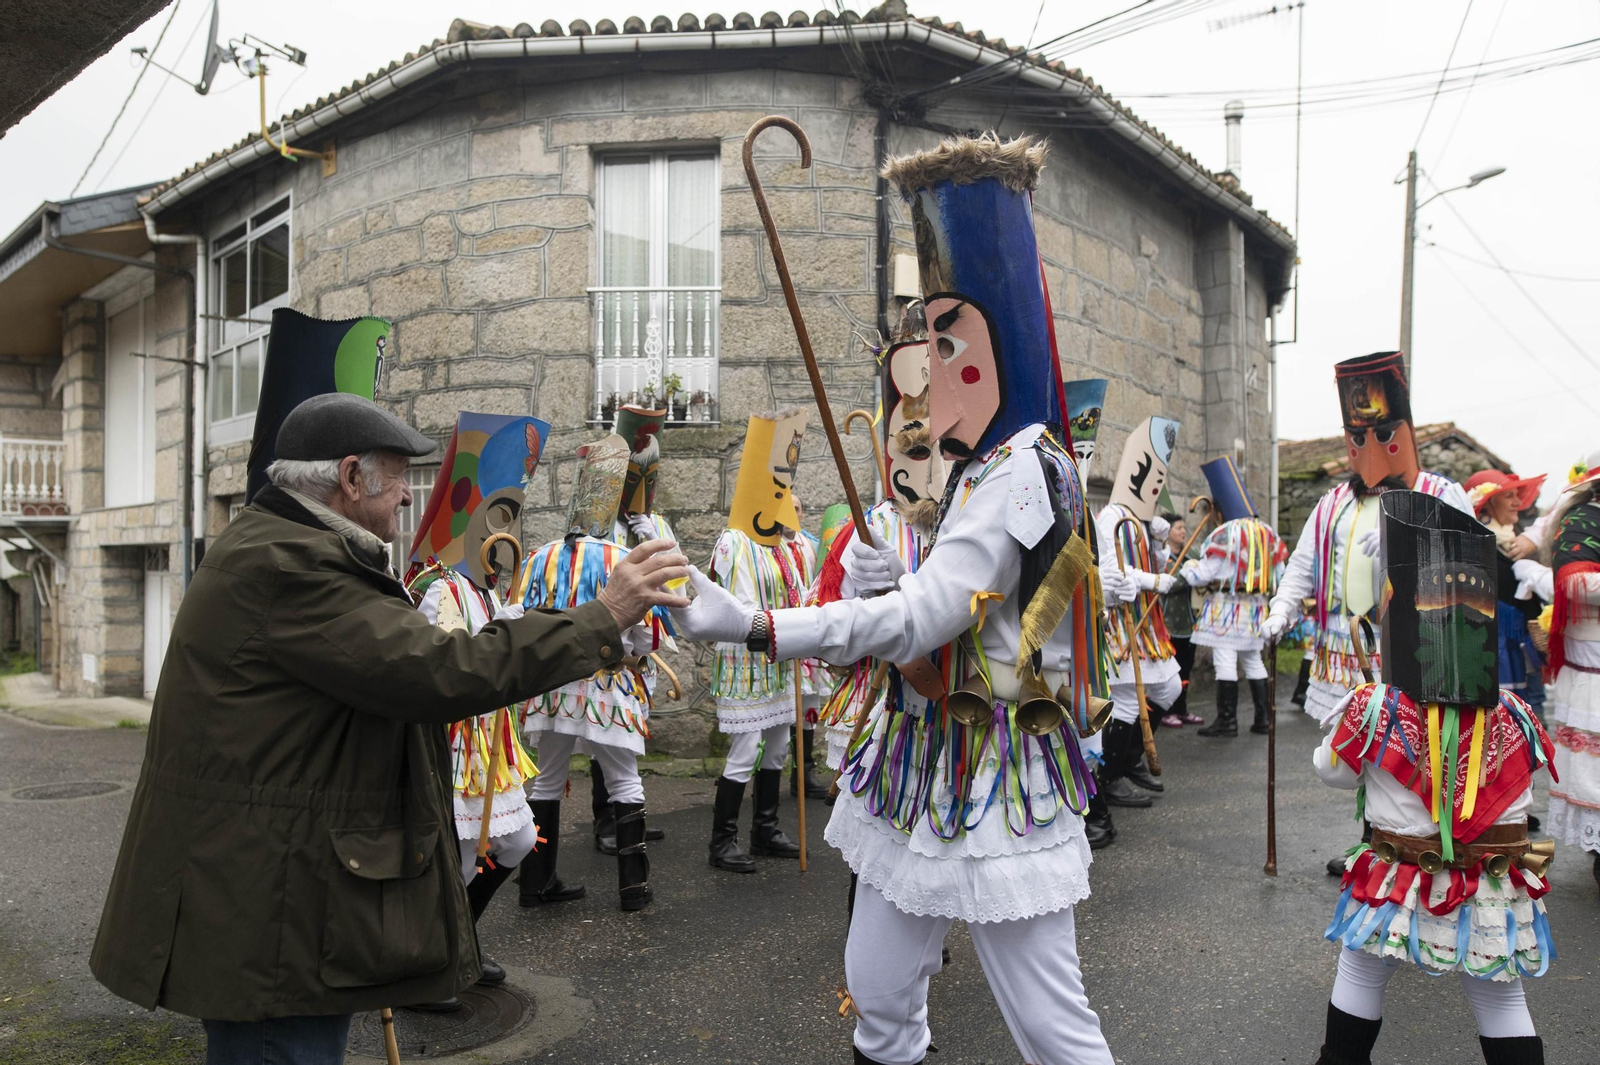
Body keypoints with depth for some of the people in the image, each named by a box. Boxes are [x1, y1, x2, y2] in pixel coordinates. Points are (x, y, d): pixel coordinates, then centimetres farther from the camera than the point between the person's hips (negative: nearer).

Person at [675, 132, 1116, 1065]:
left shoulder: (1023, 470, -18)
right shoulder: (981, 468, 14)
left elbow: (921, 620, -27)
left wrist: (750, 624, -32)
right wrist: (885, 573, -5)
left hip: (996, 777, -9)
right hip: (926, 761, 9)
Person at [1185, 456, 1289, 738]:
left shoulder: (1224, 533, -13)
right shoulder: (1267, 532, 9)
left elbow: (1203, 574, -11)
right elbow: (1279, 574, 13)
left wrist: (1188, 567, 8)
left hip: (1226, 608, -7)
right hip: (1256, 608, 8)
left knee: (1225, 662, -4)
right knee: (1253, 662, 15)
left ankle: (1227, 721, -2)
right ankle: (1263, 719, 17)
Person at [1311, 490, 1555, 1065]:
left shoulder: (1372, 711, -20)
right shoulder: (1515, 719, -11)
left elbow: (1334, 772, -4)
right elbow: (1523, 783, 8)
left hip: (1403, 890, -2)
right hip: (1494, 898, 2)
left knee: (1360, 977, 19)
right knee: (1501, 1000, 19)